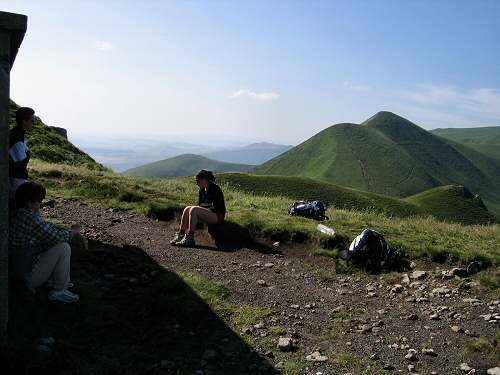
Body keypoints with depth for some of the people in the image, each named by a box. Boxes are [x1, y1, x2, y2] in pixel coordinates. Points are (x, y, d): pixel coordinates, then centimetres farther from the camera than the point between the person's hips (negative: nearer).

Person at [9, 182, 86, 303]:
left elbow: (47, 228, 15)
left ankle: (53, 280, 19)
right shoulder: (29, 218, -27)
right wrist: (73, 232, -4)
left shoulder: (24, 214, 3)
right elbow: (56, 236, -23)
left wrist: (71, 231, 5)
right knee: (63, 248, -16)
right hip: (28, 274, -10)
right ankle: (58, 291, -5)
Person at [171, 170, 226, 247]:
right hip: (208, 214, 8)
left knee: (194, 209, -27)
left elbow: (216, 208, -19)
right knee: (187, 209, -9)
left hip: (218, 216, -8)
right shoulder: (202, 190, 10)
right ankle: (180, 235, -15)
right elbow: (200, 205, 15)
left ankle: (190, 239, -28)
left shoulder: (215, 189, -14)